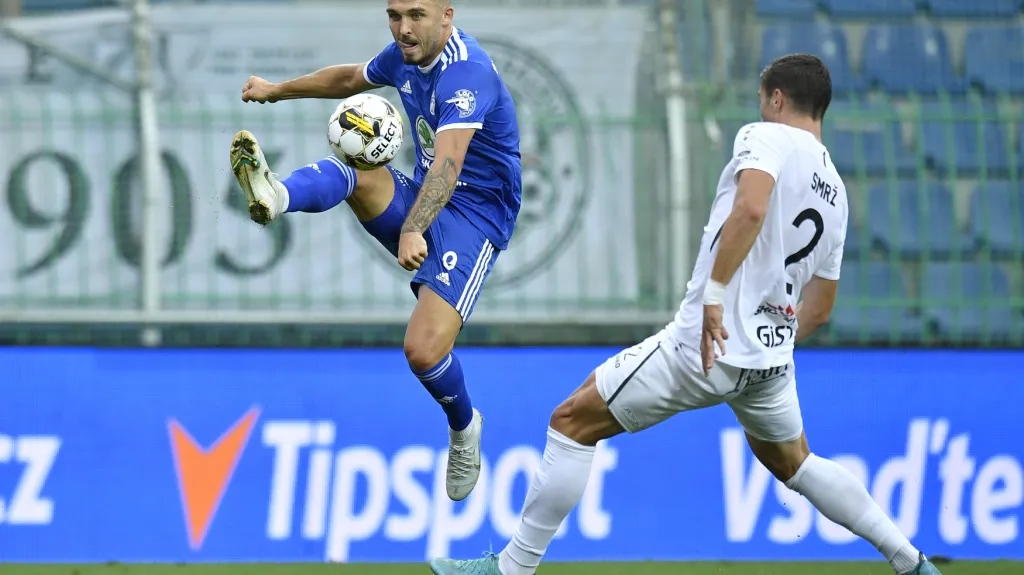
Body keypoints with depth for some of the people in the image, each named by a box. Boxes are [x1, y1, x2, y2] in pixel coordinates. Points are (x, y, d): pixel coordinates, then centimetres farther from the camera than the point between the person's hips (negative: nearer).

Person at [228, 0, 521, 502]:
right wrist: (278, 90, 34)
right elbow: (350, 78, 28)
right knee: (350, 168, -23)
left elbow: (448, 164, -39)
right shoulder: (405, 56, 3)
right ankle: (275, 196, -54)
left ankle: (463, 427, 9)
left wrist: (413, 230, -52)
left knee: (423, 350, -23)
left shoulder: (466, 71, -24)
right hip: (420, 203, 8)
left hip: (474, 215, -8)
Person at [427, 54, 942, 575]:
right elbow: (820, 307, 22)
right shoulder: (835, 193, 16)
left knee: (572, 421, 2)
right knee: (793, 464, 31)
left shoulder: (766, 137, -6)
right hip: (772, 359, 8)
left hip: (704, 348, -8)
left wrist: (715, 294, -27)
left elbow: (750, 209, -27)